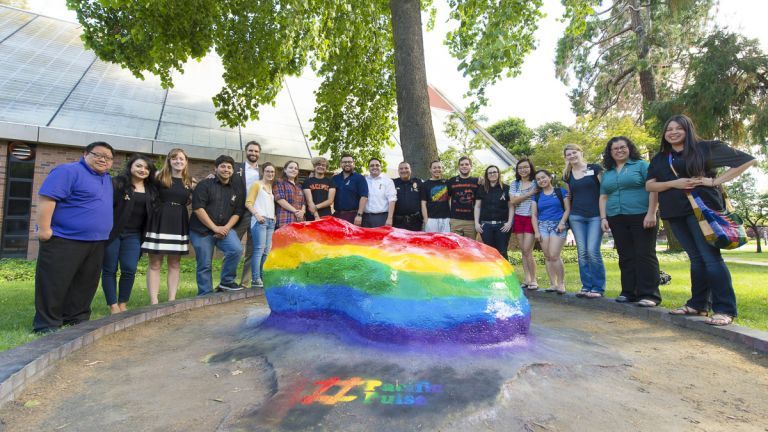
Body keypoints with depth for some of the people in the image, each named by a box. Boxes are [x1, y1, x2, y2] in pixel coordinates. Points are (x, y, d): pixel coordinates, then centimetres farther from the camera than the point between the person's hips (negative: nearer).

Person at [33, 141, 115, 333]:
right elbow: (47, 198, -18)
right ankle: (46, 324, 8)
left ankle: (76, 319, 24)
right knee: (54, 284, -1)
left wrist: (103, 232, 23)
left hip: (96, 243, 8)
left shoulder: (107, 179, 16)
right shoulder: (68, 171, -10)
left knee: (85, 284, 13)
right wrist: (44, 228, -23)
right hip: (64, 240, -8)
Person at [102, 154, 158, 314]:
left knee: (130, 270, 0)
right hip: (112, 233, -3)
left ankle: (123, 304, 14)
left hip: (133, 235, 4)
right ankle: (113, 306, 11)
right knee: (109, 270, 4)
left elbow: (153, 211, 17)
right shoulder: (117, 183, -4)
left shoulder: (151, 190, 11)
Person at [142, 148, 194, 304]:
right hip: (159, 221, -3)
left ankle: (172, 299, 13)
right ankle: (153, 301, 4)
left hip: (179, 223, 3)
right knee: (155, 263, -1)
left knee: (175, 263, 6)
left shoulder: (190, 181, 10)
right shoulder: (159, 176, 0)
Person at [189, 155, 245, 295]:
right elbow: (198, 208, -11)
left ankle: (226, 282, -3)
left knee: (237, 249, -22)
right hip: (201, 230, -2)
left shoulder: (237, 189, 11)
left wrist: (226, 227, -9)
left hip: (224, 229, 3)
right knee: (204, 265, 0)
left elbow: (237, 212, 8)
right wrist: (214, 227, -15)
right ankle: (205, 296, 15)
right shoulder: (205, 185, -1)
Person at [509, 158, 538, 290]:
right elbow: (513, 201, -4)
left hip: (531, 219, -4)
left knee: (527, 250, -9)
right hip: (518, 219, 4)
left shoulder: (536, 184, 0)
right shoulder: (514, 184, 9)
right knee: (523, 251, 7)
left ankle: (533, 280, 4)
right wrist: (529, 194, -12)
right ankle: (526, 279, 14)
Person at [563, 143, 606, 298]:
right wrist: (565, 218, 16)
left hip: (595, 216, -4)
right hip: (576, 217, 4)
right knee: (582, 252, 3)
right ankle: (586, 286, 11)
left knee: (593, 251, -11)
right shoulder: (567, 175, 13)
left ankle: (598, 288, 0)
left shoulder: (595, 169, 1)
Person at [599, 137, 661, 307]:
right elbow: (603, 197, 16)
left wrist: (651, 213, -15)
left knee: (645, 255, -4)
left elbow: (653, 189, -6)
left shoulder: (641, 165, 2)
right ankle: (629, 292, 14)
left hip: (641, 217, -5)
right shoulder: (607, 173, 16)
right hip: (617, 220, 5)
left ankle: (649, 294, -1)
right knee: (626, 257, 8)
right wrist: (603, 218, 5)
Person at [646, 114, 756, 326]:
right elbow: (649, 185, 8)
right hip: (674, 213, 5)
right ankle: (698, 304, 15)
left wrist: (715, 181, -7)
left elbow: (747, 160, 2)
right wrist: (674, 183, -8)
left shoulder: (706, 148, 2)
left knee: (711, 257, -9)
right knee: (696, 258, 9)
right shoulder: (659, 159, 15)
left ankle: (725, 310, -6)